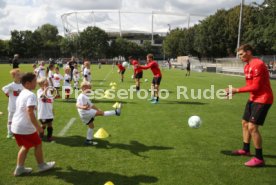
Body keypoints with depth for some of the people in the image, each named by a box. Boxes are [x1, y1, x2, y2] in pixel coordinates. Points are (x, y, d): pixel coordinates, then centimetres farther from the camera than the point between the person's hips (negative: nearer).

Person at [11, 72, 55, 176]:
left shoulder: (22, 94, 13)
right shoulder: (31, 95, -19)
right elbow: (30, 112, -28)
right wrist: (37, 126, -23)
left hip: (16, 126, 9)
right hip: (25, 127, -9)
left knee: (25, 146, 22)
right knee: (38, 144, 10)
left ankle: (19, 168, 26)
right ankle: (41, 165, 26)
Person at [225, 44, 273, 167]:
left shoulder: (257, 64, -20)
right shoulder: (247, 66, 11)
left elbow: (255, 86, -23)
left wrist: (236, 90, -19)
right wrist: (233, 91, -1)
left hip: (262, 99, -10)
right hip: (253, 98, 10)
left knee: (252, 127, -14)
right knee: (245, 123, 16)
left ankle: (259, 158, -2)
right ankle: (246, 150, 33)